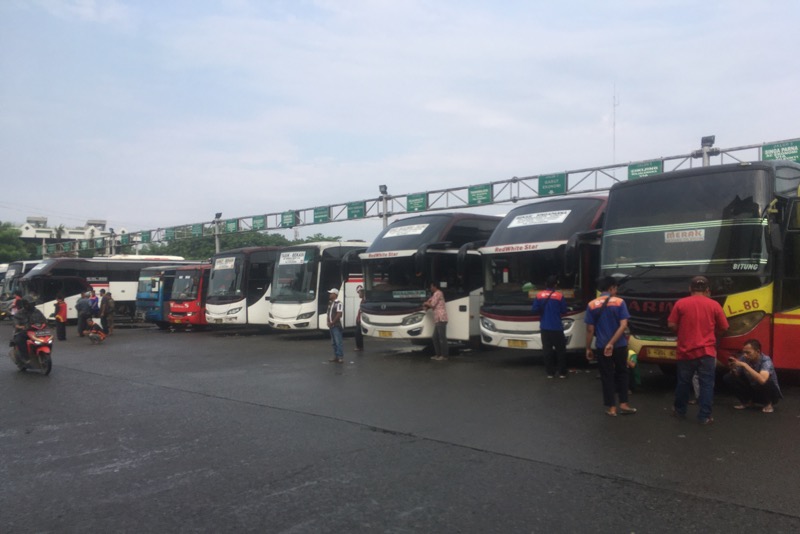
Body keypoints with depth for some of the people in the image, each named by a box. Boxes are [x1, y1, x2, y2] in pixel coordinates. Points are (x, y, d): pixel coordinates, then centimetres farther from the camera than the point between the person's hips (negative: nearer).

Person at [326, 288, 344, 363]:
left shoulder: (338, 303, -12)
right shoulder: (330, 303, 14)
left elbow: (339, 314, -18)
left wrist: (332, 322, -17)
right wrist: (328, 322, 2)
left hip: (336, 325, -9)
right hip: (331, 326, 9)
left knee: (338, 342, -10)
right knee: (333, 342, 12)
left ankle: (341, 357, -11)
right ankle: (336, 356, 18)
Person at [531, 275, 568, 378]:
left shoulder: (539, 295, -2)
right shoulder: (559, 296, -9)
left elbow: (534, 310, -1)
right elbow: (564, 311, -1)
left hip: (545, 328, 2)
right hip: (557, 328, -2)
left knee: (547, 350, 7)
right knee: (561, 350, 8)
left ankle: (550, 372, 9)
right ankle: (562, 373, 9)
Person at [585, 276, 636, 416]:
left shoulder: (592, 305, -3)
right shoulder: (619, 302, -5)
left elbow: (590, 330, -3)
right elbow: (623, 325, -14)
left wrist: (588, 348, 5)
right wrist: (612, 343, -16)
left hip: (601, 347, 0)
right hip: (619, 346, 0)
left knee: (607, 377, 9)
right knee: (622, 374, 18)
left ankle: (612, 408, 12)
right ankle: (623, 404, 19)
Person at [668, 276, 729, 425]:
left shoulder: (680, 303, -2)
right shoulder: (714, 305, -1)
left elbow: (672, 325, -2)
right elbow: (723, 328, 4)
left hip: (685, 351, 1)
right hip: (707, 351, -1)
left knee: (684, 382, 14)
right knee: (706, 384, 3)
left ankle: (680, 410, 29)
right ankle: (704, 416, 2)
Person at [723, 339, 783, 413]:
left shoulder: (766, 360, -27)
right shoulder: (744, 358, -14)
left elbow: (762, 380, -46)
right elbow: (736, 376, -2)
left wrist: (744, 365, -43)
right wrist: (732, 369, -25)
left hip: (770, 393, -5)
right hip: (753, 390, 5)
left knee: (765, 382, -38)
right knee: (727, 378, -12)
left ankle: (768, 404, -7)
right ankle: (748, 401, 6)